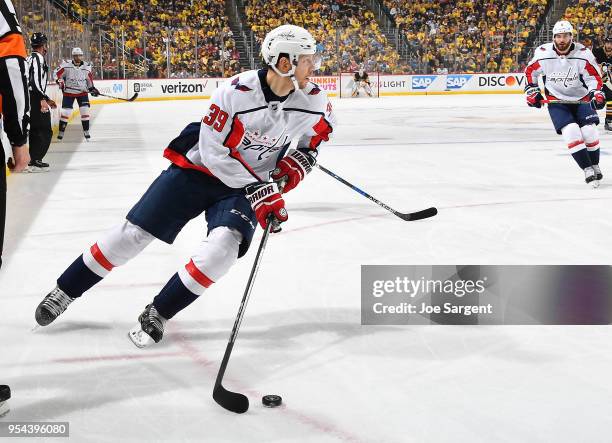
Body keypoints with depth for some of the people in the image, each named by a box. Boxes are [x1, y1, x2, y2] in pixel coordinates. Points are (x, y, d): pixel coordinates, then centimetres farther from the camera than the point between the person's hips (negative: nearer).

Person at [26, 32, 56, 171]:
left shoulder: (31, 58, 21)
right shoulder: (38, 58, -10)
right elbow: (36, 80, -21)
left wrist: (47, 99, 30)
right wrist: (43, 99, -25)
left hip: (31, 99, 10)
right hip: (36, 99, -10)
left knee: (35, 131, 16)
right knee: (45, 132, -8)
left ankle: (32, 160, 19)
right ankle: (34, 161, -12)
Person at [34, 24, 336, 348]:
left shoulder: (313, 100, -14)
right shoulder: (236, 91, -27)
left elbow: (315, 135, 9)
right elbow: (214, 153, -22)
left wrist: (294, 166, -9)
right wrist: (259, 192, -24)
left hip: (244, 187, 3)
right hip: (198, 168, -2)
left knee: (224, 245, -24)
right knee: (134, 233, -2)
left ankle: (158, 313, -6)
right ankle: (64, 291, 17)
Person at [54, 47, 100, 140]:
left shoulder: (86, 67, -2)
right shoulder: (66, 65, -12)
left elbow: (89, 79, 11)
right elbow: (57, 73, -4)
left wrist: (92, 88, 5)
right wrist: (60, 81, -17)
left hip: (82, 92, 2)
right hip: (69, 92, -2)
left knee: (85, 111, -5)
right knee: (65, 112, -4)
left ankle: (86, 131, 6)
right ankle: (61, 132, 8)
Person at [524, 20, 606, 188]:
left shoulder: (583, 54, -16)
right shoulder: (543, 54, -14)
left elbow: (593, 77, -8)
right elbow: (530, 71, 5)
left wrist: (596, 93, -24)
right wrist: (531, 91, 0)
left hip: (581, 98, 1)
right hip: (556, 100, -1)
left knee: (589, 131, -10)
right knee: (571, 133, -18)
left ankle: (595, 166, 13)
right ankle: (587, 169, -10)